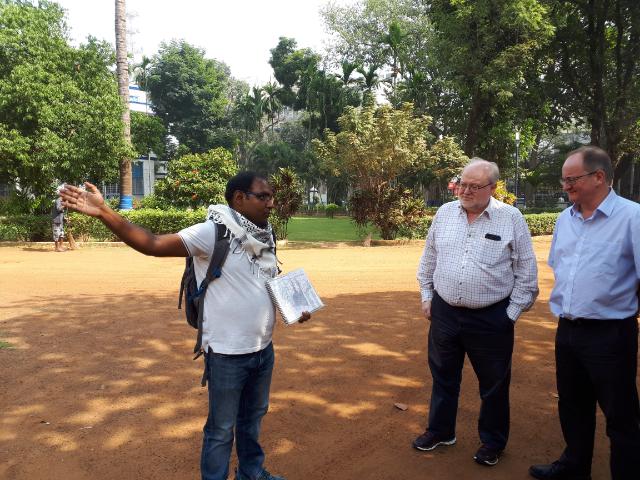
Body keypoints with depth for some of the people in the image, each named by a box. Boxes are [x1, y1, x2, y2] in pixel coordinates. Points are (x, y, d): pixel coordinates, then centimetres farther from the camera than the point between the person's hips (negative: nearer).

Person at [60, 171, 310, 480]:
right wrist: (104, 212, -36)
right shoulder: (212, 233, -19)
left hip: (263, 349, 7)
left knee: (253, 416, 26)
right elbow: (152, 245, -26)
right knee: (221, 429, 11)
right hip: (227, 354, -7)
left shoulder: (264, 236, 2)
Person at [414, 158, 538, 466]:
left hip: (491, 319, -3)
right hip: (444, 313, 4)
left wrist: (512, 314, -5)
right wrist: (426, 297, 9)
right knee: (443, 377, 18)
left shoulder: (511, 218, -8)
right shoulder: (445, 213, 2)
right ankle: (440, 431, 38)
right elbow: (429, 259, 11)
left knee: (494, 384, 12)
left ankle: (493, 442, 34)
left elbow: (526, 271, -4)